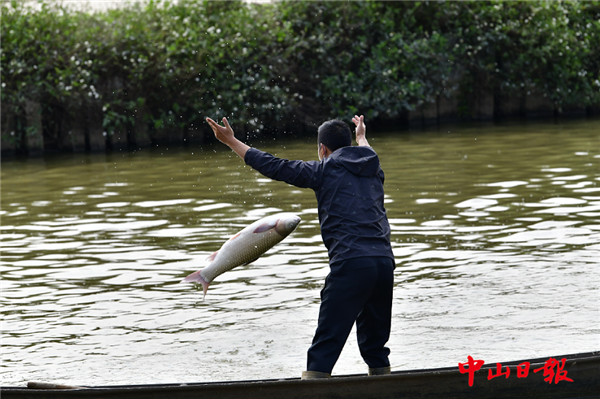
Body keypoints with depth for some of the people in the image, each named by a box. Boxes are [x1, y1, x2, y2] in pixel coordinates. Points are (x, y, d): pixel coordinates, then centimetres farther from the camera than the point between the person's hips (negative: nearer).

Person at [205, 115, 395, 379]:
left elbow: (275, 167, 6)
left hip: (351, 265, -6)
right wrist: (361, 137, 70)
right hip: (385, 262, 6)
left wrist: (231, 142, 15)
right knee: (375, 346, 16)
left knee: (326, 344, -5)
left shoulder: (324, 170, 5)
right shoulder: (374, 171, 22)